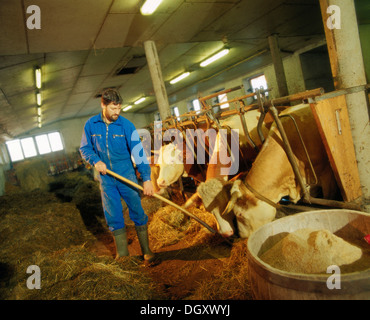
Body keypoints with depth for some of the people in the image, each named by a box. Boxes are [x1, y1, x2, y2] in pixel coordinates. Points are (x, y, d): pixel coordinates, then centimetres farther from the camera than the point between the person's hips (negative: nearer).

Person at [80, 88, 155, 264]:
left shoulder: (126, 125, -11)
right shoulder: (91, 125, -4)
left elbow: (138, 151, -15)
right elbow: (85, 148, 7)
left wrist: (146, 178, -22)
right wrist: (95, 161, -14)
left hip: (127, 175, -2)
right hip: (106, 178, 2)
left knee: (137, 212, 2)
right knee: (113, 216, 9)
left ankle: (146, 250, 17)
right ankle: (122, 253, 25)